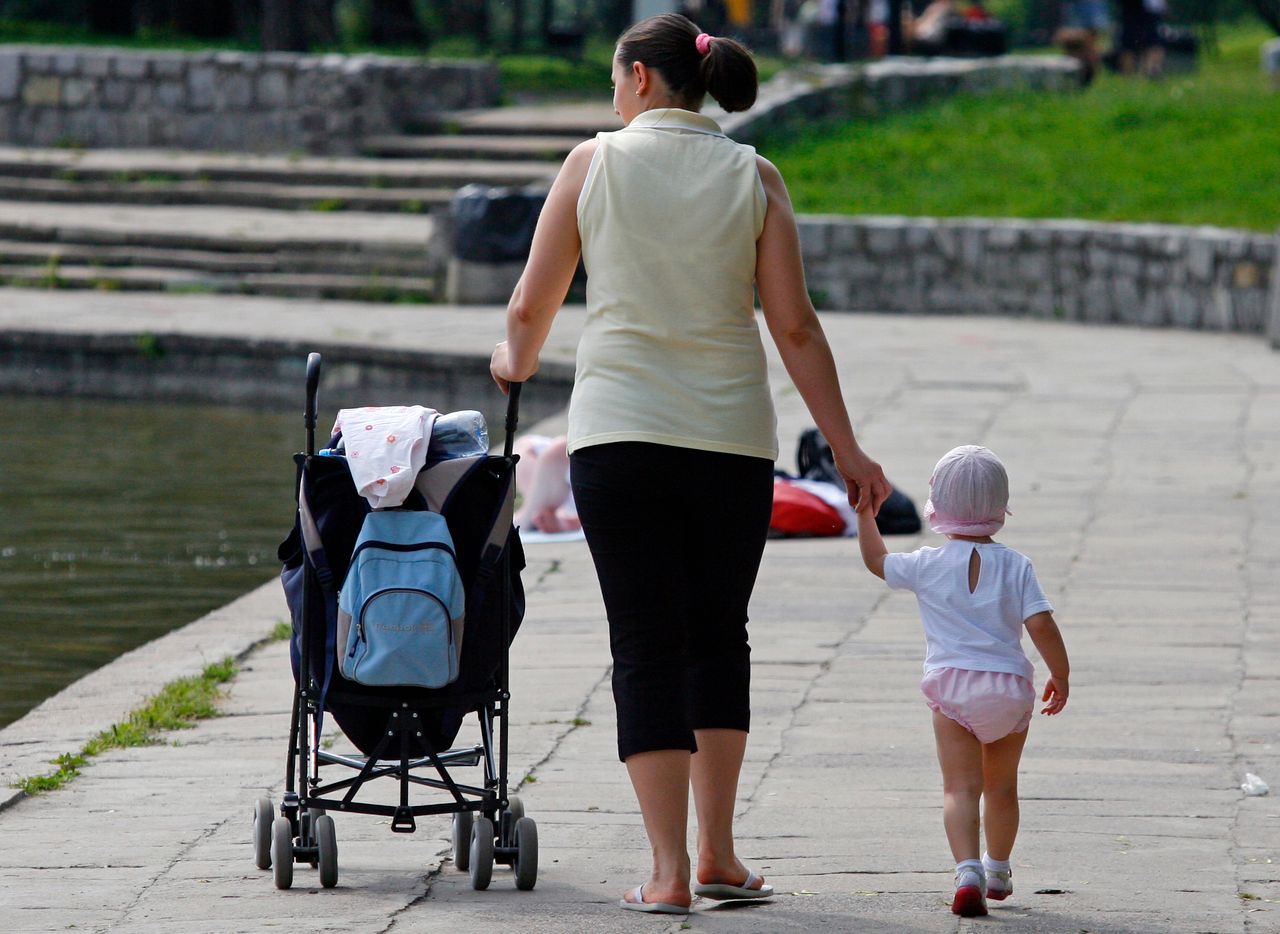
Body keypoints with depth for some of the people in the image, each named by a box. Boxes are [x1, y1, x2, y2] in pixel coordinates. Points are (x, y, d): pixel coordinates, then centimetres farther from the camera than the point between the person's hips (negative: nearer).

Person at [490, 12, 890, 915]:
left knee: (648, 646, 1)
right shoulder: (753, 178, 2)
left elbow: (531, 306, 7)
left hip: (619, 434, -1)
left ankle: (669, 872, -5)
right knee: (719, 637, 17)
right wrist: (847, 449, 3)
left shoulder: (594, 163, 0)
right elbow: (795, 327, -3)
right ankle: (718, 855, 16)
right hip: (734, 436, 1)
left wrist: (517, 362, 30)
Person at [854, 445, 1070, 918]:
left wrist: (865, 514, 31)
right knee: (1001, 788, 20)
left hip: (952, 686, -2)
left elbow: (876, 560, 17)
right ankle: (998, 870, 35)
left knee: (961, 787, -9)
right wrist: (1060, 675, 4)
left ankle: (968, 870, -30)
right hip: (1009, 687, 2)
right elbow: (1041, 624, -8)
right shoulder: (1016, 566, 0)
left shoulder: (928, 565, 0)